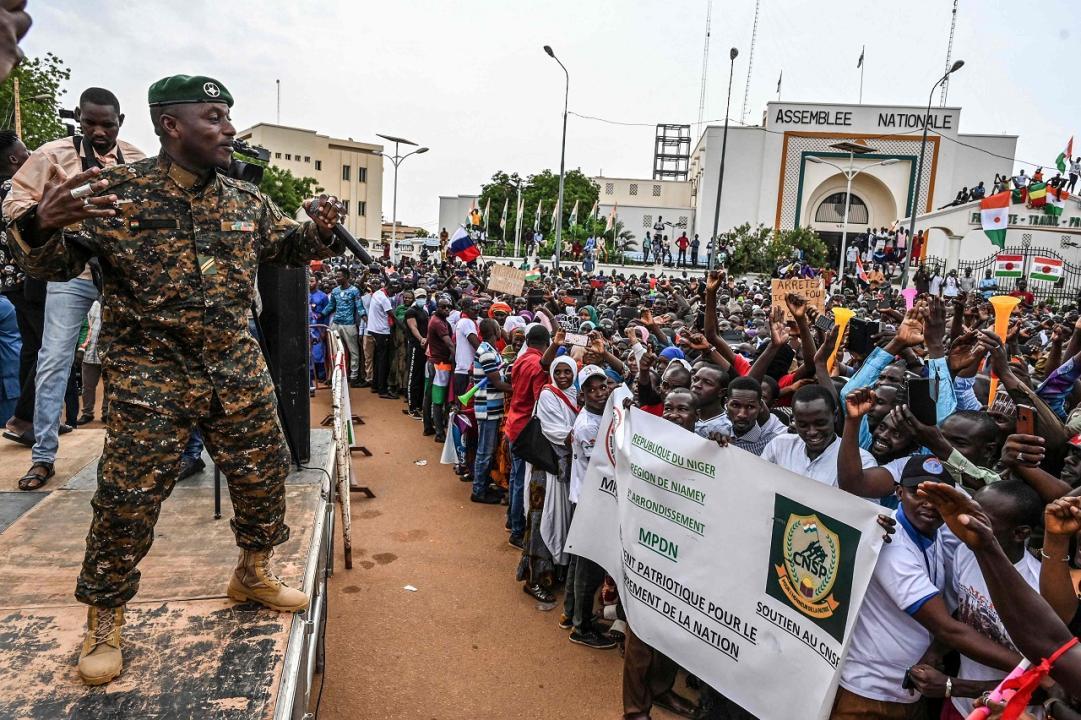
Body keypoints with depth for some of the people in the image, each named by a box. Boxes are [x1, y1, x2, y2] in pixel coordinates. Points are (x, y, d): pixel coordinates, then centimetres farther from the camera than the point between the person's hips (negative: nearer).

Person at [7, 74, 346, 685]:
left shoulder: (246, 200, 5)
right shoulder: (116, 190, -8)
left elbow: (286, 245, 19)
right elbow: (54, 266, -6)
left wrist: (321, 231, -4)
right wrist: (43, 224, -29)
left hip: (238, 370, 5)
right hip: (150, 377, -4)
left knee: (265, 474, 11)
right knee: (129, 498, 0)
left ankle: (253, 573, 36)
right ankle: (104, 618, 23)